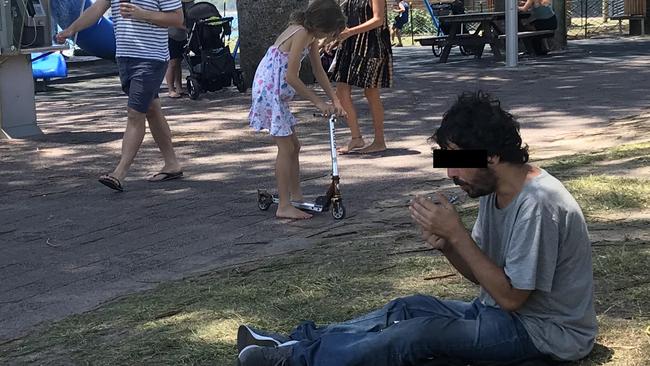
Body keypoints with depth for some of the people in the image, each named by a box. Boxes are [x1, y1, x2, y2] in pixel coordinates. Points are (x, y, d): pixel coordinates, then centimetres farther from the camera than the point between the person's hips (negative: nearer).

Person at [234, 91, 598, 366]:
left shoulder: (537, 205, -27)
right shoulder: (493, 188, 2)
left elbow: (510, 296, -24)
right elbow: (482, 272, 7)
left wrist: (456, 233, -24)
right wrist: (446, 244, -14)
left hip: (546, 332, -9)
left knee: (426, 332, -21)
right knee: (409, 308, 3)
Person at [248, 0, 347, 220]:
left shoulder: (311, 35, 8)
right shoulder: (301, 33, -21)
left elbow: (318, 71, 14)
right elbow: (291, 76, -23)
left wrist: (335, 100, 9)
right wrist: (318, 102, -18)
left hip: (277, 92, 10)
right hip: (269, 90, -10)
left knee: (293, 146, 15)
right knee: (286, 148, -7)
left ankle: (296, 197, 24)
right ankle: (284, 206, -4)